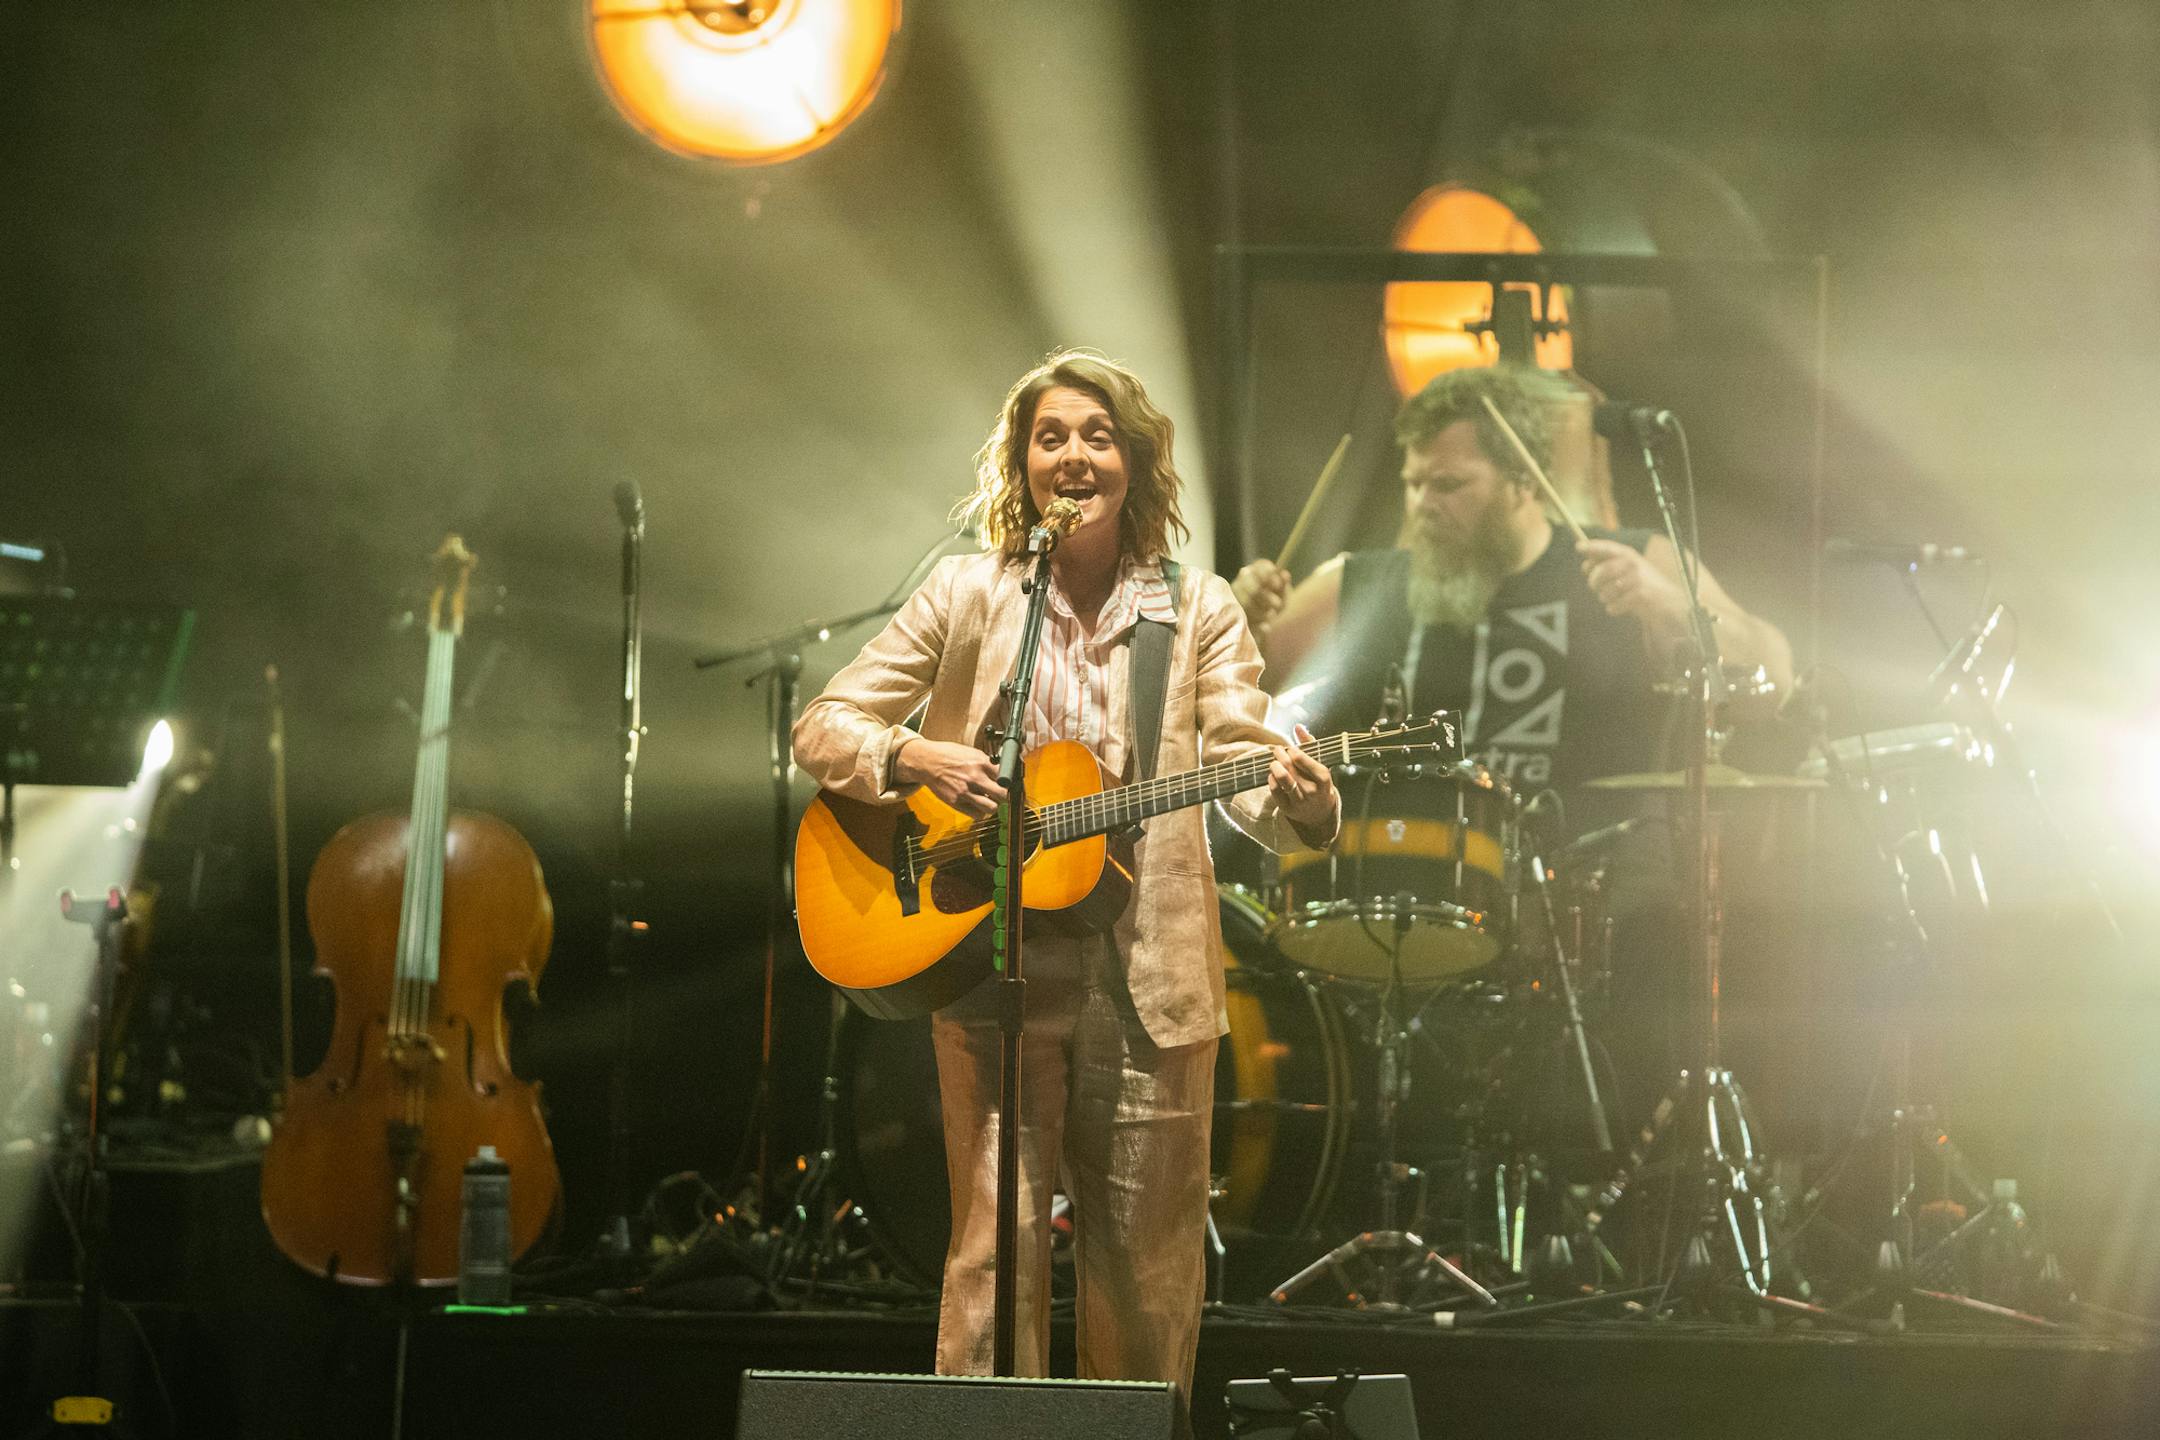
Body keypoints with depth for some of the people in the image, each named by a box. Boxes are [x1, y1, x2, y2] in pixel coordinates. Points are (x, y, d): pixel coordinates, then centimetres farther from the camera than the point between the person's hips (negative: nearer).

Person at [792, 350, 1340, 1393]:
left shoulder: (1197, 608, 8)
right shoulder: (966, 594, 6)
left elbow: (1243, 760, -2)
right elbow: (822, 728, 6)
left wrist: (1298, 799, -25)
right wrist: (917, 759, -13)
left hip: (1150, 977, 1)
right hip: (997, 973, -1)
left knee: (1148, 1264, 4)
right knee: (995, 1249, -4)